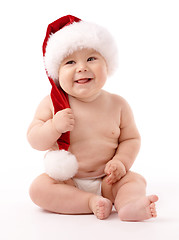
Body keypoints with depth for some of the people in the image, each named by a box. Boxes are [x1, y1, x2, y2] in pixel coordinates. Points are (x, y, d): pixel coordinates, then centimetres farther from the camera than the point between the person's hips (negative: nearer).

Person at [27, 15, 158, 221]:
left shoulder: (117, 105, -4)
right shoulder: (52, 104, -7)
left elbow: (131, 138, 4)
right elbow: (34, 140, -6)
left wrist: (121, 162, -14)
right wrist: (54, 126, -25)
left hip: (106, 180, 2)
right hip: (65, 181, -1)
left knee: (135, 180, -18)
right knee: (39, 188, -25)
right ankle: (92, 202, -28)